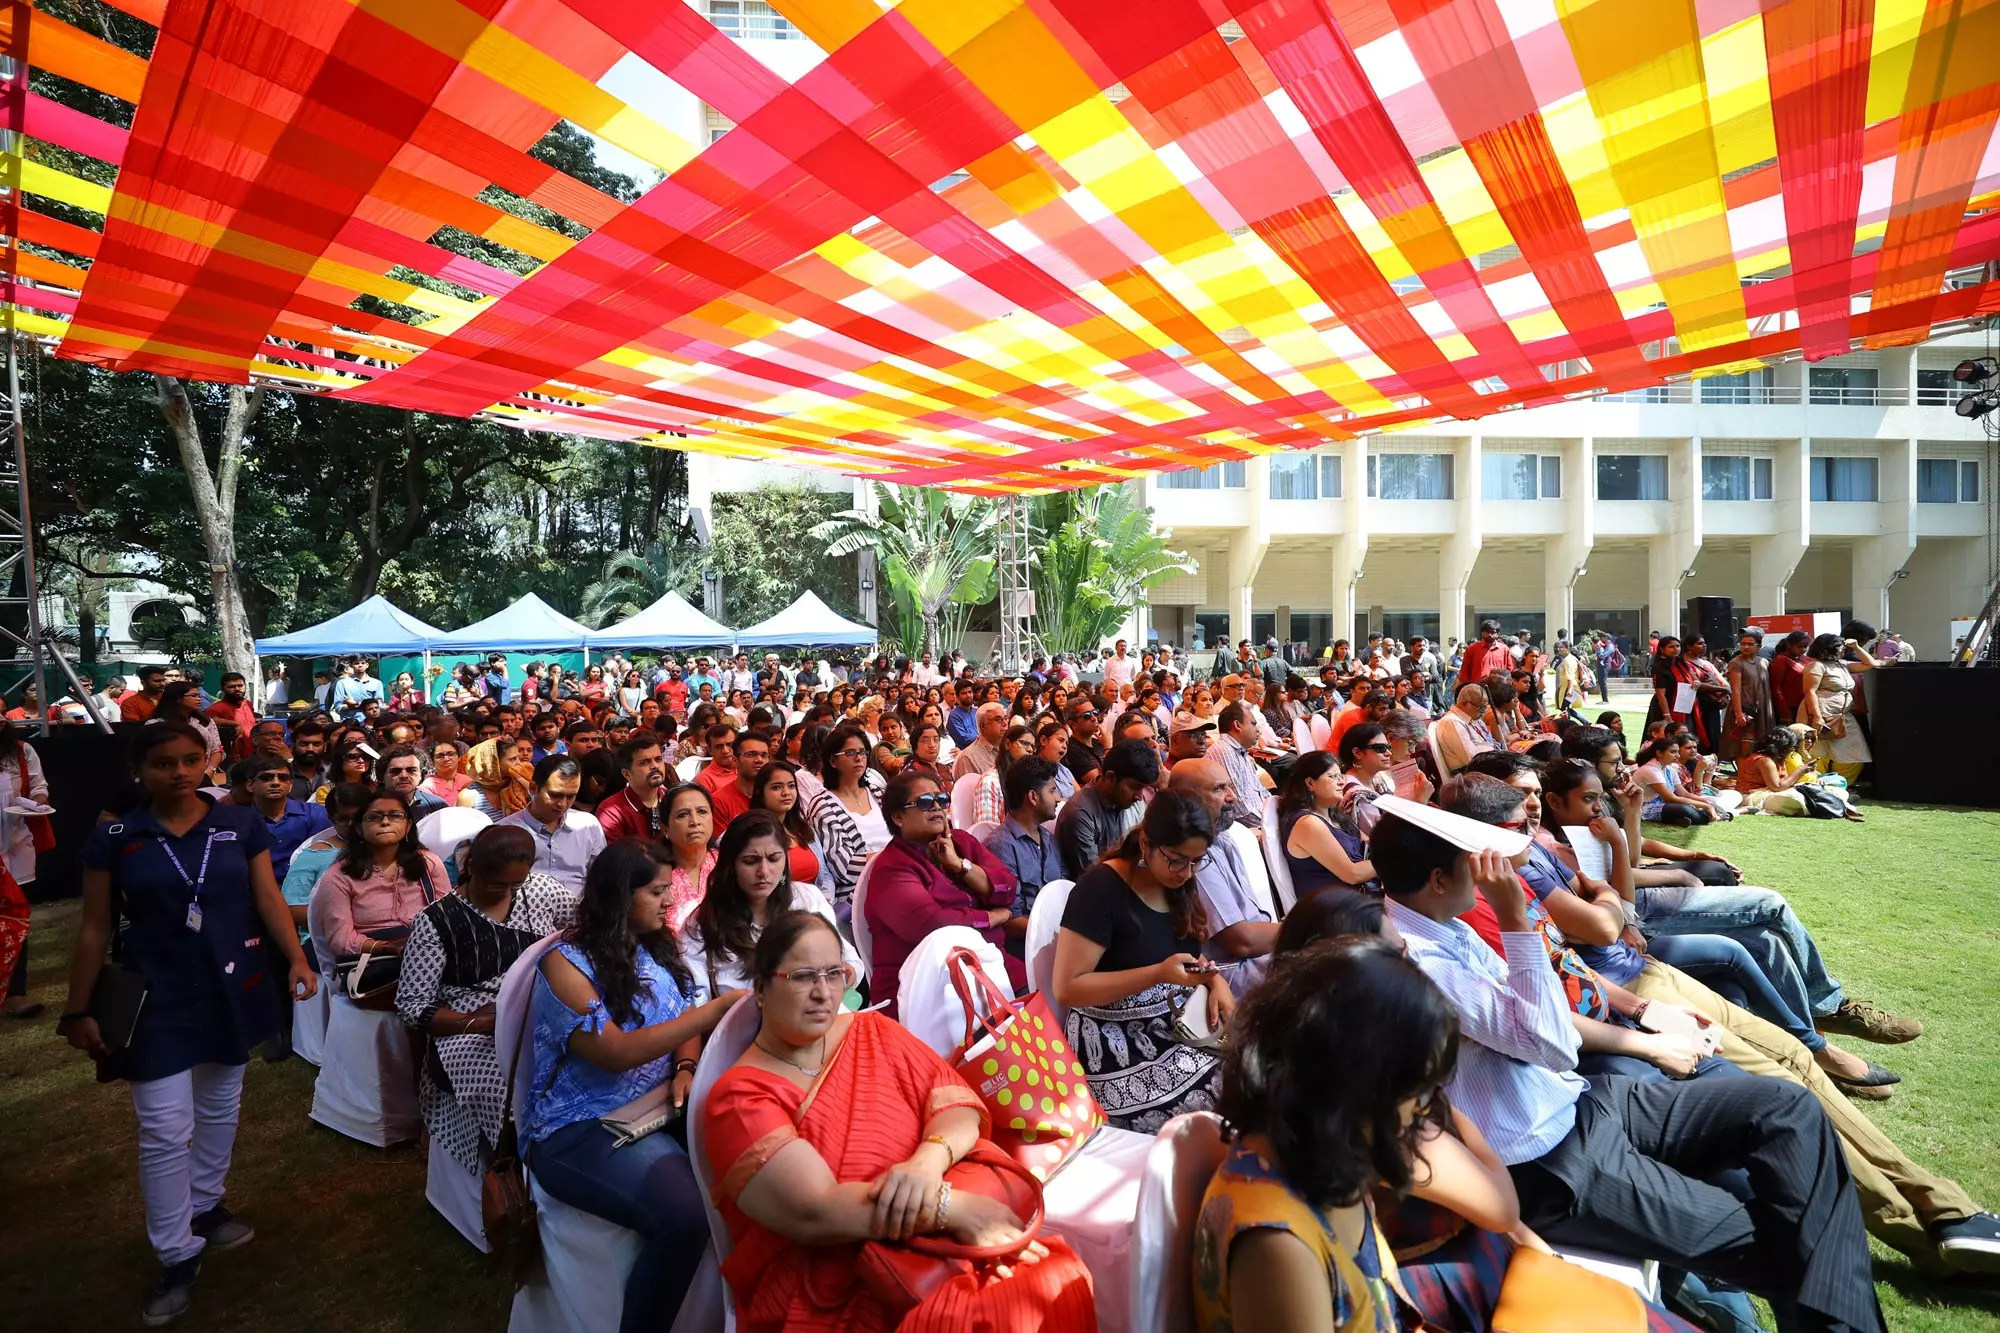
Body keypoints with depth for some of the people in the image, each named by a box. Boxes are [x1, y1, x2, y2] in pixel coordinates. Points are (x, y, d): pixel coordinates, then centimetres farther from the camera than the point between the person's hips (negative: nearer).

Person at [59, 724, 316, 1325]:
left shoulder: (242, 824, -4)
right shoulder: (113, 838, -6)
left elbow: (268, 898, -3)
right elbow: (95, 928, -2)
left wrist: (296, 960, -14)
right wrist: (77, 1010, -1)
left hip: (231, 991, 2)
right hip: (156, 998, -2)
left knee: (220, 1108, 17)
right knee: (165, 1130, 1)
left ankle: (204, 1206, 38)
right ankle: (178, 1258, 15)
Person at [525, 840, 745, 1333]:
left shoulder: (658, 947, 8)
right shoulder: (566, 963, -12)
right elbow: (617, 1053, -21)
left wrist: (686, 1069, -10)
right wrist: (719, 1008, -25)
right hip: (580, 1130, -6)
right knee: (685, 1213, -30)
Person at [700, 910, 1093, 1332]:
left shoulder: (873, 1032, 10)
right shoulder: (738, 1098, -7)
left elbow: (957, 1098, 1)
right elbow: (815, 1214, -18)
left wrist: (927, 1162, -20)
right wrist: (956, 1208, -21)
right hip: (826, 1297, -5)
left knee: (1053, 1277, -20)